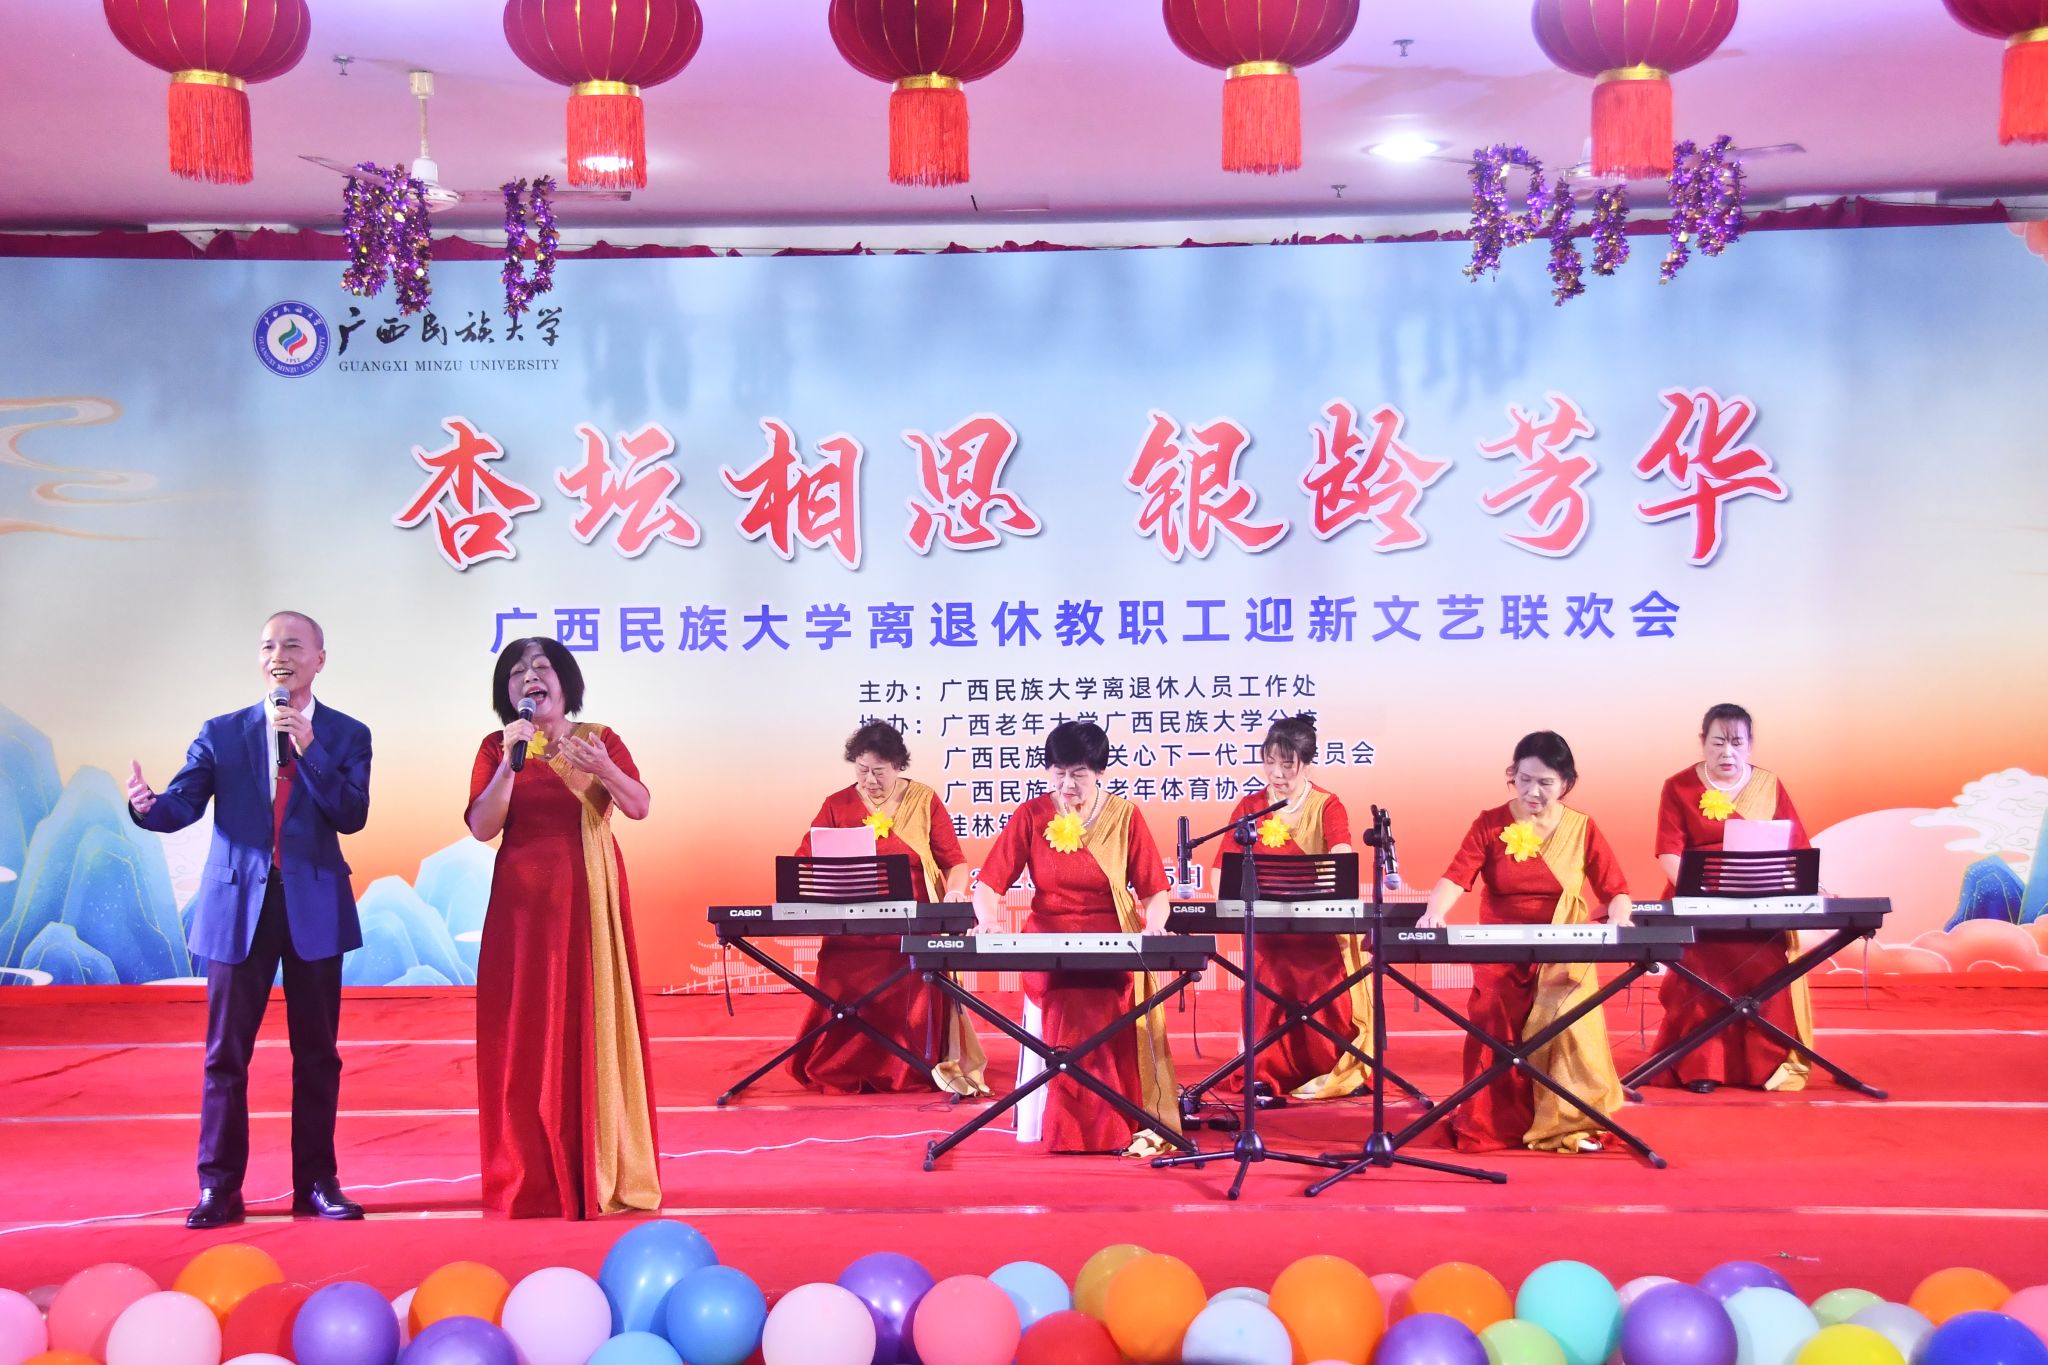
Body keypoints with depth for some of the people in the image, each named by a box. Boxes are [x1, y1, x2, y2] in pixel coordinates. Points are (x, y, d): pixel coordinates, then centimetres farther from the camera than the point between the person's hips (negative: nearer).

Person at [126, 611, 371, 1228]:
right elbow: (181, 806, -5)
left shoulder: (346, 735, 3)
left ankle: (316, 1183, 16)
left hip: (315, 907, 0)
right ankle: (219, 1187, 10)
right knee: (226, 1052, 3)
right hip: (239, 906, 0)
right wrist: (147, 806, -27)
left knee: (316, 1052, 6)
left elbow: (351, 816, -10)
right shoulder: (221, 733, 5)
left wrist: (308, 748, -18)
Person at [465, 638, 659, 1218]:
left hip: (590, 900, 0)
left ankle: (604, 1172, 7)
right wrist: (512, 761, -15)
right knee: (527, 1034, -2)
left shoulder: (599, 739, 6)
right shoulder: (497, 747, 6)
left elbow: (639, 807, -5)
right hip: (524, 903, 0)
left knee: (595, 1026, 0)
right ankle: (533, 1181, 4)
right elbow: (482, 827, -6)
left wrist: (600, 766, -21)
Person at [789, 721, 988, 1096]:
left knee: (912, 1016, -18)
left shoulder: (924, 801, 6)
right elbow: (805, 863, 4)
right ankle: (841, 1075, 6)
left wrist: (954, 892, -15)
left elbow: (955, 861, 5)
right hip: (851, 940, 1)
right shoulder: (837, 805, 8)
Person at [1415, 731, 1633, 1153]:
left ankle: (1568, 1122, -7)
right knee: (1495, 1023, -20)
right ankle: (1493, 1124, -4)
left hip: (1563, 957, 0)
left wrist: (1618, 918, -20)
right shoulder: (1490, 825, 2)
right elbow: (1456, 877, -11)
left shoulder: (1582, 829, 5)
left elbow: (1615, 890, 3)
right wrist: (1434, 912, -31)